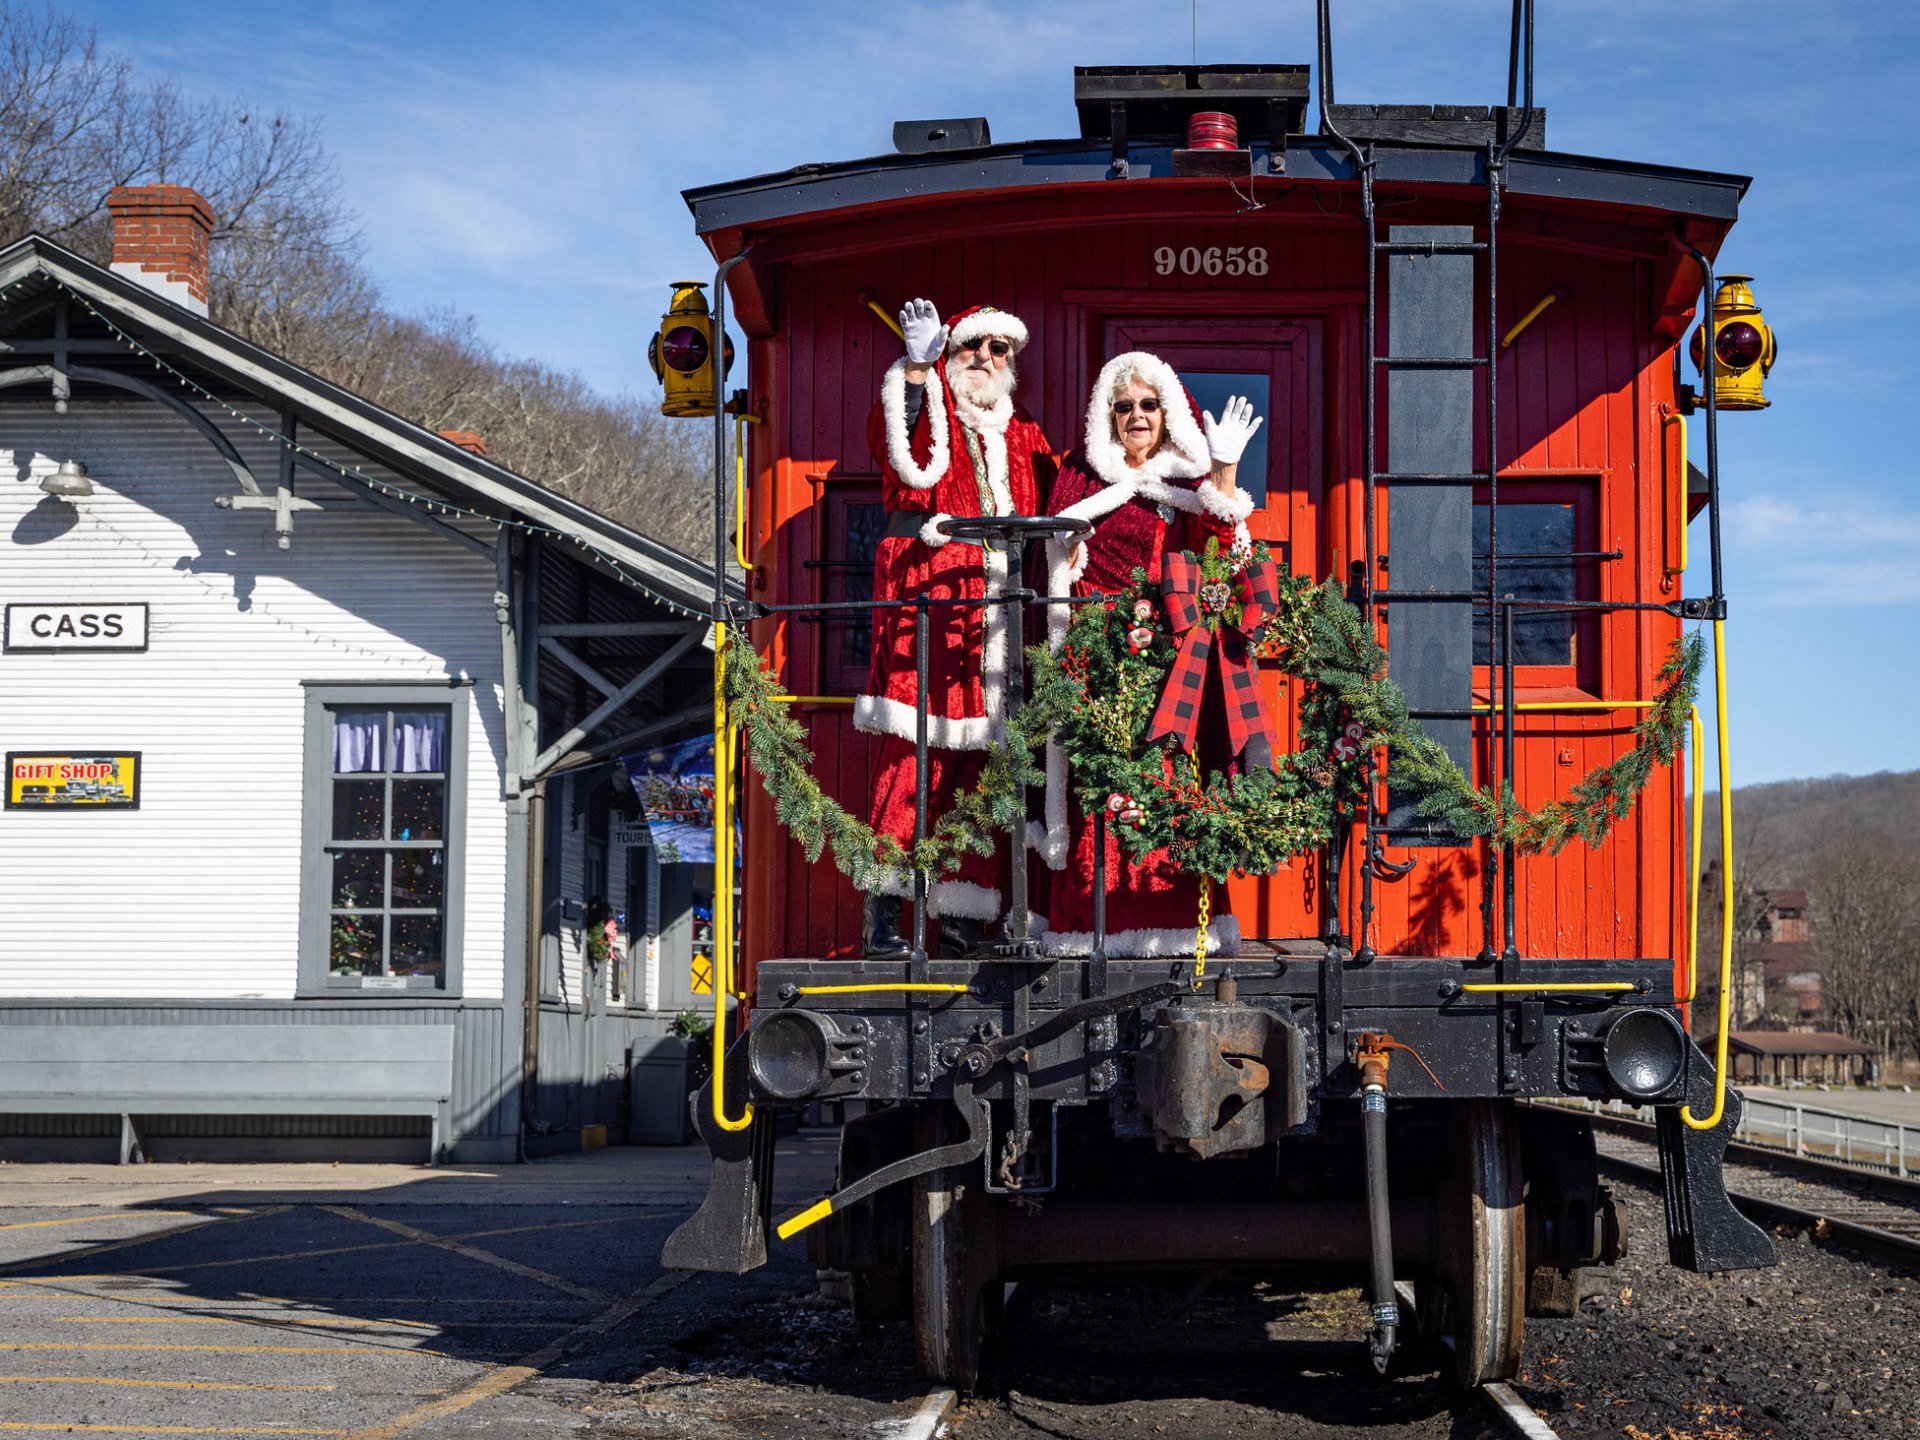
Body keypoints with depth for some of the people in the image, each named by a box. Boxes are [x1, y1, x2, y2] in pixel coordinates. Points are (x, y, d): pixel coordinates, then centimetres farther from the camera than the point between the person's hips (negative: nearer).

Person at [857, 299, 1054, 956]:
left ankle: (959, 913, 2)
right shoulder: (928, 412, 10)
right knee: (912, 751, -13)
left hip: (996, 605, 5)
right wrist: (916, 365, -24)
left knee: (976, 761, 0)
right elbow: (890, 441, -13)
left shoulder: (1025, 439, 25)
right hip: (922, 593, -4)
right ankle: (884, 907, -14)